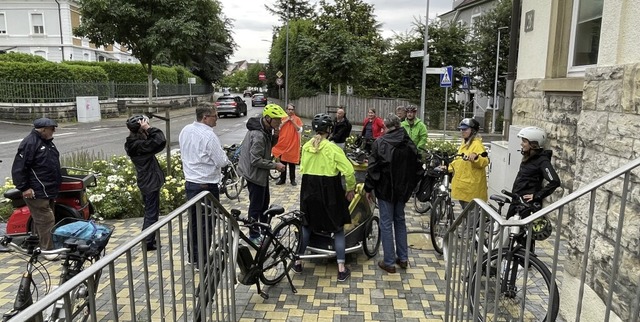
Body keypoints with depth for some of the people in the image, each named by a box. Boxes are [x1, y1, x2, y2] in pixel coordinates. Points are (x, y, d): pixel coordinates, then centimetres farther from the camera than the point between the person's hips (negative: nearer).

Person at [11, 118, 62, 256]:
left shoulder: (47, 142, 14)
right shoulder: (30, 143, -17)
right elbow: (19, 167, -19)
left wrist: (56, 185, 24)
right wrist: (24, 188, -19)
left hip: (49, 190, 10)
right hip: (37, 192, -10)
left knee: (41, 219, 17)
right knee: (46, 219, -8)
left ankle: (38, 245, 28)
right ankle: (48, 249, -1)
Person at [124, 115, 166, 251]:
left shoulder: (132, 143, 4)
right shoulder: (139, 145, -24)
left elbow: (152, 142, 13)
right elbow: (160, 141, -34)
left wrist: (147, 129, -3)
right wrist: (148, 128, -25)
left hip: (145, 182, 10)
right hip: (151, 183, -10)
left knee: (150, 212, 22)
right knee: (152, 213, 1)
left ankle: (148, 239, 33)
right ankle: (148, 243, 9)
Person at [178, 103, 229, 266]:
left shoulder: (185, 130, 3)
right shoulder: (209, 136, -21)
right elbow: (222, 162, -17)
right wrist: (225, 156, 3)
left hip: (190, 182, 8)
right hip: (207, 185, -8)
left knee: (193, 221, 18)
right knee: (207, 223, 4)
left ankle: (192, 256, 31)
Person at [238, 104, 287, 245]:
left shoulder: (266, 129, 0)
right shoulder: (258, 135, -29)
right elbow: (256, 160, -29)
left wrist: (275, 137, -8)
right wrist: (275, 165, -22)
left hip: (262, 173, 10)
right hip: (255, 174, -10)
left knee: (264, 203, 23)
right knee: (256, 206, 5)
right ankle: (253, 235, 20)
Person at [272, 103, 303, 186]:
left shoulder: (297, 119, 0)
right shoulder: (282, 118, 6)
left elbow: (300, 130, -9)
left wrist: (293, 121, -16)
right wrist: (286, 120, -12)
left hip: (293, 144, -2)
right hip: (283, 143, 2)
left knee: (292, 163, 5)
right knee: (283, 163, 8)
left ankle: (292, 179, 14)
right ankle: (282, 179, 17)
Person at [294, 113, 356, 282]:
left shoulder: (306, 147, -1)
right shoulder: (333, 148, -15)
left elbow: (302, 168, 3)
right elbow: (349, 171, -17)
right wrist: (351, 188, -2)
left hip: (309, 191, 4)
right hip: (329, 192, -4)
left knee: (307, 225, 20)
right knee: (338, 228, 9)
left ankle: (298, 262, 27)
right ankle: (341, 269, 10)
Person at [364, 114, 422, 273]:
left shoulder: (380, 143, -13)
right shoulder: (409, 143, 1)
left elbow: (372, 168, -13)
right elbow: (418, 167, 6)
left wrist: (368, 188, -4)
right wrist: (410, 185, 15)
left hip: (385, 189, -5)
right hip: (403, 189, 5)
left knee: (386, 224, 3)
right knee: (400, 221, 18)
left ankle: (389, 262, 8)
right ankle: (403, 258, 25)